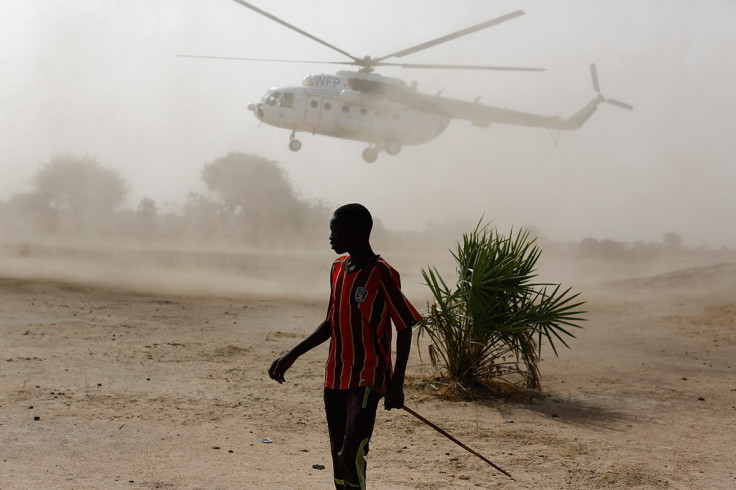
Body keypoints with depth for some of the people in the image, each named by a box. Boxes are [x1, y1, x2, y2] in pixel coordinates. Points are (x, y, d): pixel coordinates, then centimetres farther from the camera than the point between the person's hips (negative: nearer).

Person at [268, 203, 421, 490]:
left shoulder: (382, 274, -13)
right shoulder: (338, 268, 10)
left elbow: (404, 328, -9)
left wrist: (397, 383, -13)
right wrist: (291, 356, 17)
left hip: (367, 381, -8)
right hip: (335, 378, 8)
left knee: (350, 456, -17)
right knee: (338, 456, 10)